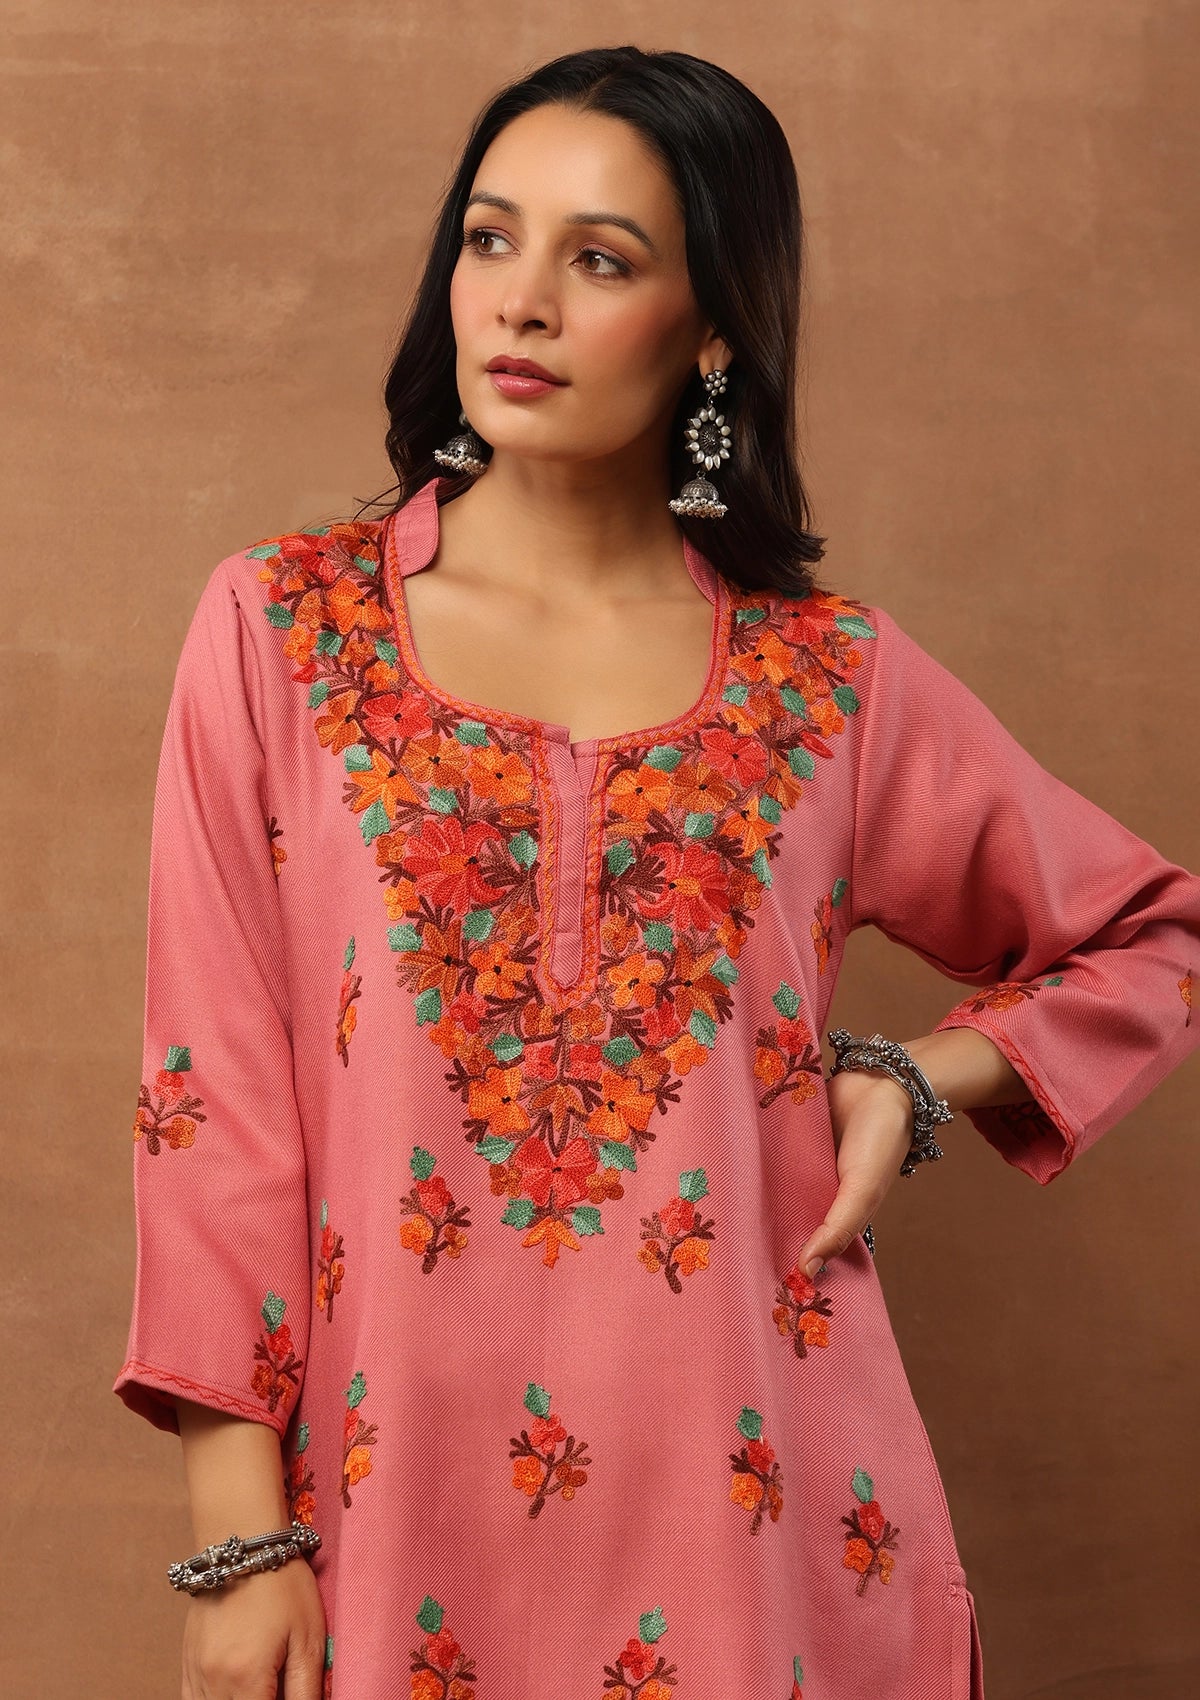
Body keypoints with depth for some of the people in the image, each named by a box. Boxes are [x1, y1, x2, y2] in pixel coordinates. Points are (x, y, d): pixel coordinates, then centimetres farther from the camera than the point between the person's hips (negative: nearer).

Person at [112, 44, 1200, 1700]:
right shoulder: (279, 629, -2)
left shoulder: (835, 678, 0)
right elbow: (216, 1091, -3)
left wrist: (921, 1077, -3)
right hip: (401, 1486, 0)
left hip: (744, 1495, 1)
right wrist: (237, 1535, -7)